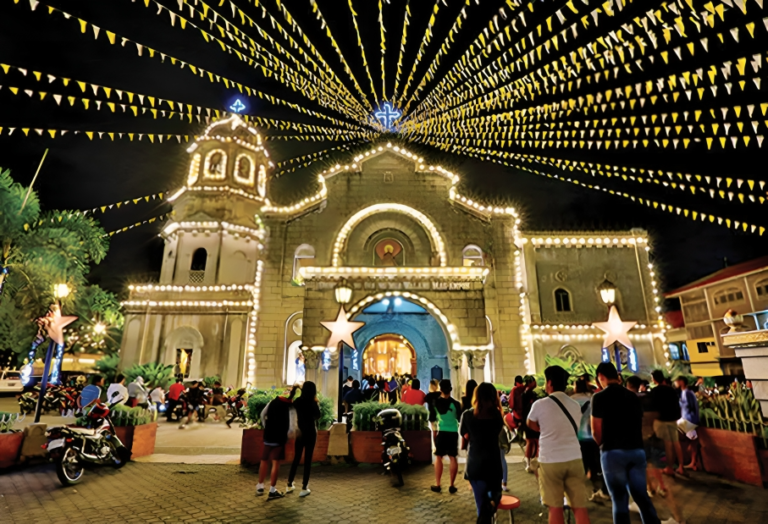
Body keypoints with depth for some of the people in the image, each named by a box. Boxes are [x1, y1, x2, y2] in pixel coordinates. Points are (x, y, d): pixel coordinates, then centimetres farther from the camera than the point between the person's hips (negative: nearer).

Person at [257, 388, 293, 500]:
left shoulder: (273, 402, 0)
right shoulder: (290, 407, -12)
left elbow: (263, 414, 12)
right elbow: (291, 425, -16)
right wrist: (287, 435, 0)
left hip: (268, 435, 4)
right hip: (280, 437, -4)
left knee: (265, 460, 18)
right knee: (276, 463, 3)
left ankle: (260, 486, 30)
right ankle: (272, 491, 6)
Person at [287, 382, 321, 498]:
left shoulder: (297, 401, -3)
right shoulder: (313, 403, -13)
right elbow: (318, 416, 0)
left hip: (300, 432, 4)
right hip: (310, 432, -4)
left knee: (296, 458, 16)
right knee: (308, 459, 3)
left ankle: (289, 485, 23)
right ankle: (304, 488, 7)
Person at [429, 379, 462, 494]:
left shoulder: (435, 403, -6)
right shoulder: (455, 403, -12)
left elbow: (432, 419, 3)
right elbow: (460, 419, -3)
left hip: (441, 432, 1)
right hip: (453, 433, -1)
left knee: (439, 457, 12)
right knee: (453, 458, 9)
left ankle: (437, 485, 14)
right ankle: (452, 485, 12)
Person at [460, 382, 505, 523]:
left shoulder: (467, 415, -10)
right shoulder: (497, 414, -6)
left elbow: (466, 436, 2)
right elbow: (498, 431, 11)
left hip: (474, 463, -1)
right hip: (493, 462, 1)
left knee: (481, 503, 10)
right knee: (496, 491, 28)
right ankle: (493, 502, 3)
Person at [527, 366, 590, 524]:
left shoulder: (540, 404, -9)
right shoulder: (576, 405, 6)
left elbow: (530, 424, 7)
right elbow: (573, 430, 15)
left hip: (550, 461, -4)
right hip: (574, 459, 4)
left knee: (555, 507, 7)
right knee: (580, 507, 10)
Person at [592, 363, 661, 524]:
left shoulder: (599, 397, -9)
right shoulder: (633, 396, 9)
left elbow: (596, 432, -8)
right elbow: (640, 425, 15)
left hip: (613, 452, -5)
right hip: (637, 450, 5)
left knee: (620, 499, 5)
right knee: (642, 496, 14)